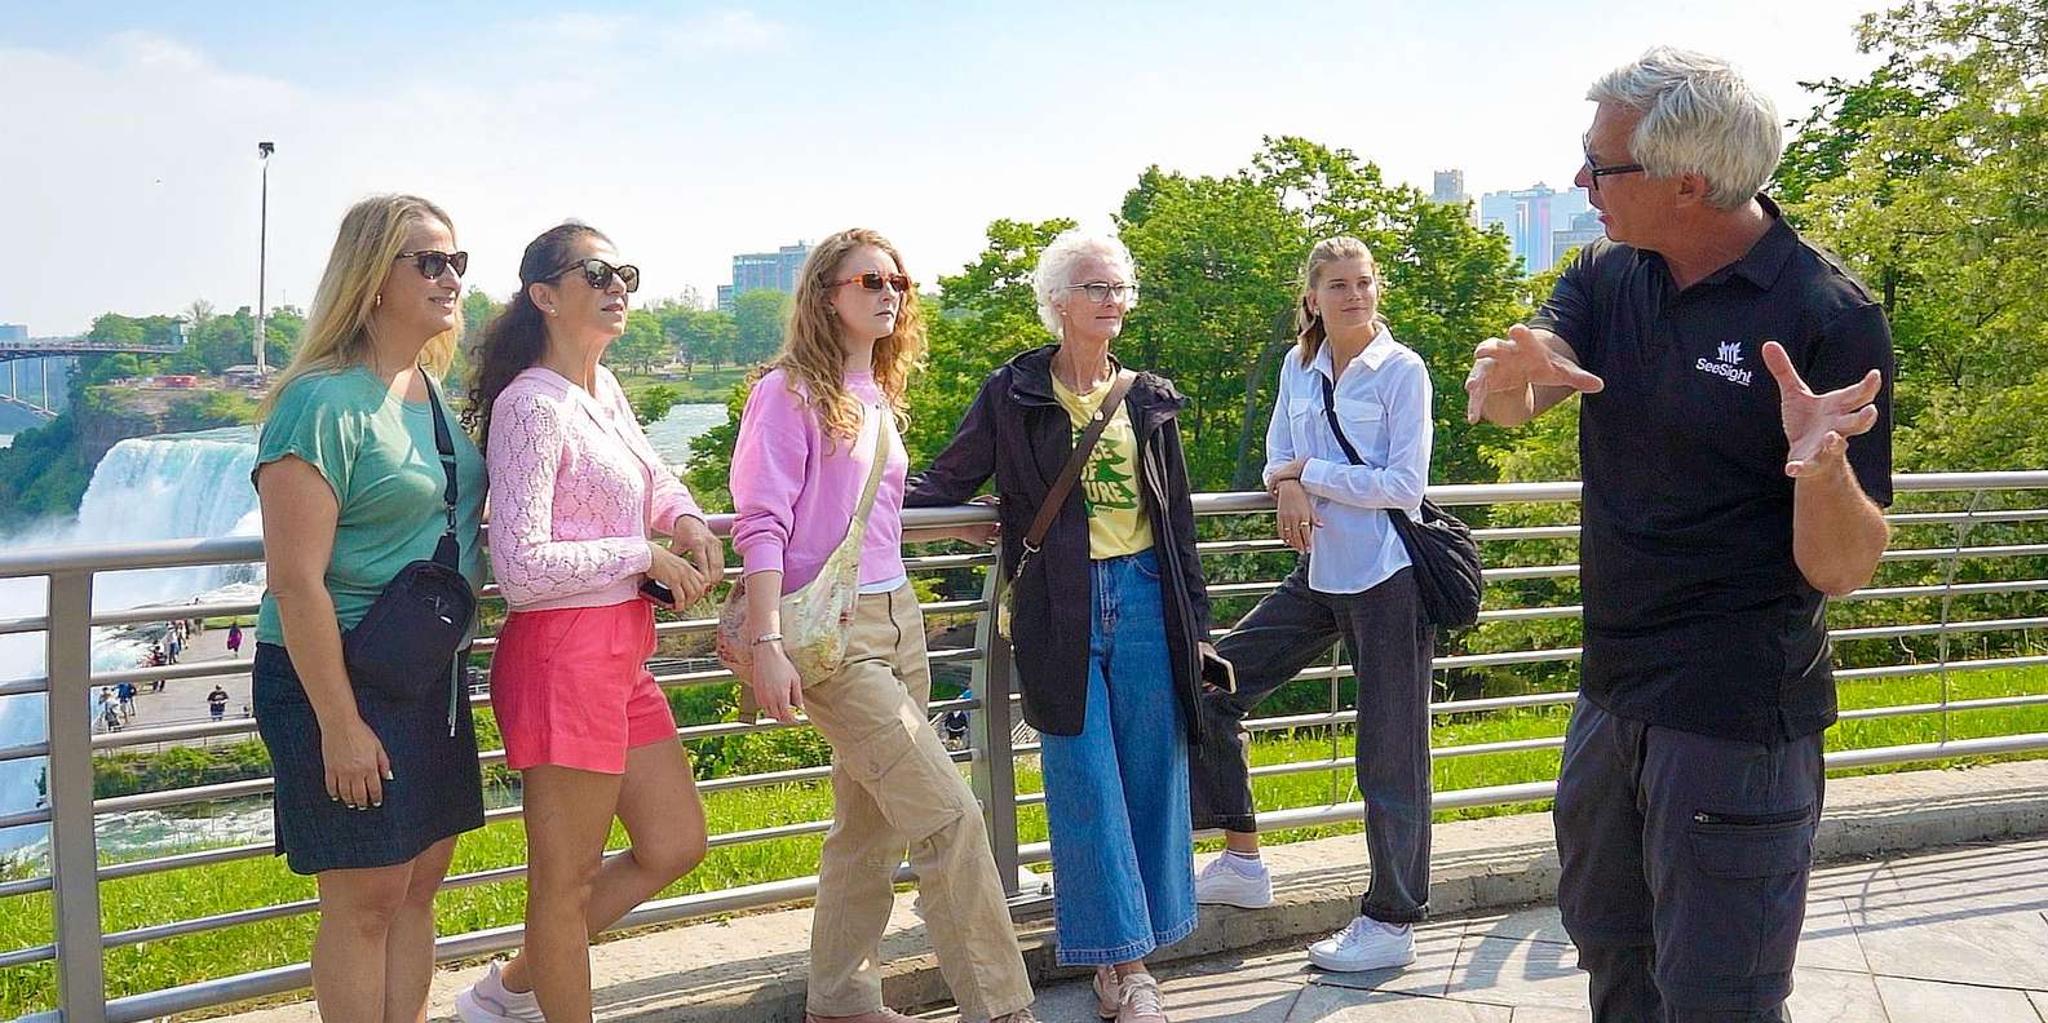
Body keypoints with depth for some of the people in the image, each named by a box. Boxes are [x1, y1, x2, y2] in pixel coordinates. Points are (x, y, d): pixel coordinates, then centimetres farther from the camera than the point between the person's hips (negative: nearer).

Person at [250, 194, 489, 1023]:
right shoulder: (325, 403, -17)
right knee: (365, 902, 2)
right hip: (339, 675, -8)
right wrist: (340, 724, -20)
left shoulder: (435, 394, 8)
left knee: (418, 890, 14)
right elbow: (294, 581, -20)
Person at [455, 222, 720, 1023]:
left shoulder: (604, 389, 12)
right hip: (562, 651, -10)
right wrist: (647, 555, -13)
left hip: (621, 651, 10)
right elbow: (521, 564, -21)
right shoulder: (532, 405, -14)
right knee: (568, 880, 2)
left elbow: (655, 479, 29)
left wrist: (688, 522, 7)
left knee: (675, 845, 16)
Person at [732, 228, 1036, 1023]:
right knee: (950, 815, -9)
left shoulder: (877, 396, 14)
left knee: (871, 824, 13)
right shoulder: (789, 392, -9)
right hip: (831, 630, -8)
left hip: (898, 618, 8)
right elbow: (761, 524, -14)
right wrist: (767, 645, -20)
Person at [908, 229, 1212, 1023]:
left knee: (1151, 775, 5)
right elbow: (947, 483, 4)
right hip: (1059, 609, -3)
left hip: (1144, 598, 3)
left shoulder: (1148, 398, 11)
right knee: (1086, 784, -2)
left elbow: (1176, 518, 14)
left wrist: (1196, 624, 13)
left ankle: (1131, 955, 17)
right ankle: (1118, 958, 7)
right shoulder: (1014, 393, 3)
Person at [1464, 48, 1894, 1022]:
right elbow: (1514, 396, -17)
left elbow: (1843, 569, -17)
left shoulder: (1829, 317, -17)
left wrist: (1825, 465, -38)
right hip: (1611, 692, 7)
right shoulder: (1607, 275, 1)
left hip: (1739, 720, -6)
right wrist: (1509, 376, -40)